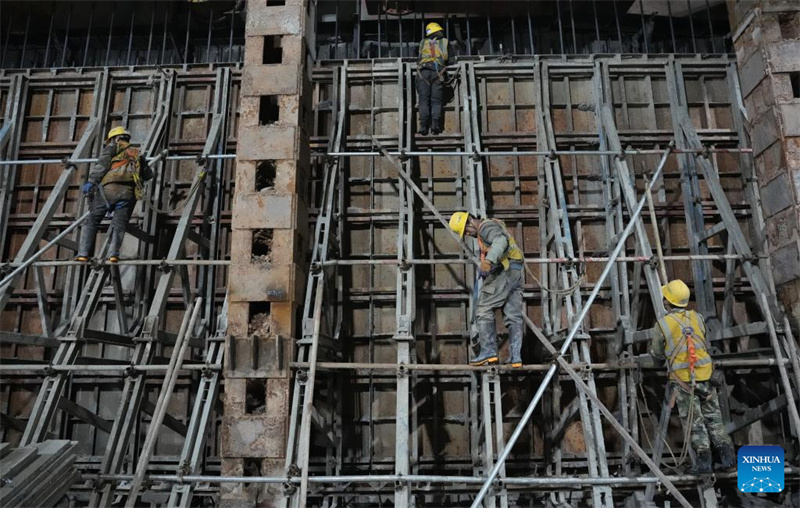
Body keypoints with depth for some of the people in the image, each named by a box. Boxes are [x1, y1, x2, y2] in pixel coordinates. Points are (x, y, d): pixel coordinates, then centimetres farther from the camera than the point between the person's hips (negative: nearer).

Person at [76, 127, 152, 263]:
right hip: (128, 192, 2)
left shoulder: (112, 147, 17)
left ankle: (83, 253, -1)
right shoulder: (137, 154, 29)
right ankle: (113, 253, -20)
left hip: (108, 188, -2)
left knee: (92, 221, 7)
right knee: (119, 225, 1)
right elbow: (148, 175, 34)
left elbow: (102, 164, 0)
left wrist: (91, 181, -7)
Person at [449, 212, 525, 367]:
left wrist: (489, 260, -41)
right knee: (513, 316, 6)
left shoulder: (486, 226, -7)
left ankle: (488, 351, -9)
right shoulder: (491, 227, 25)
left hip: (503, 271, -10)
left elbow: (501, 241, -27)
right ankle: (515, 357, 5)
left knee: (484, 311, -6)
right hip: (515, 272, 10)